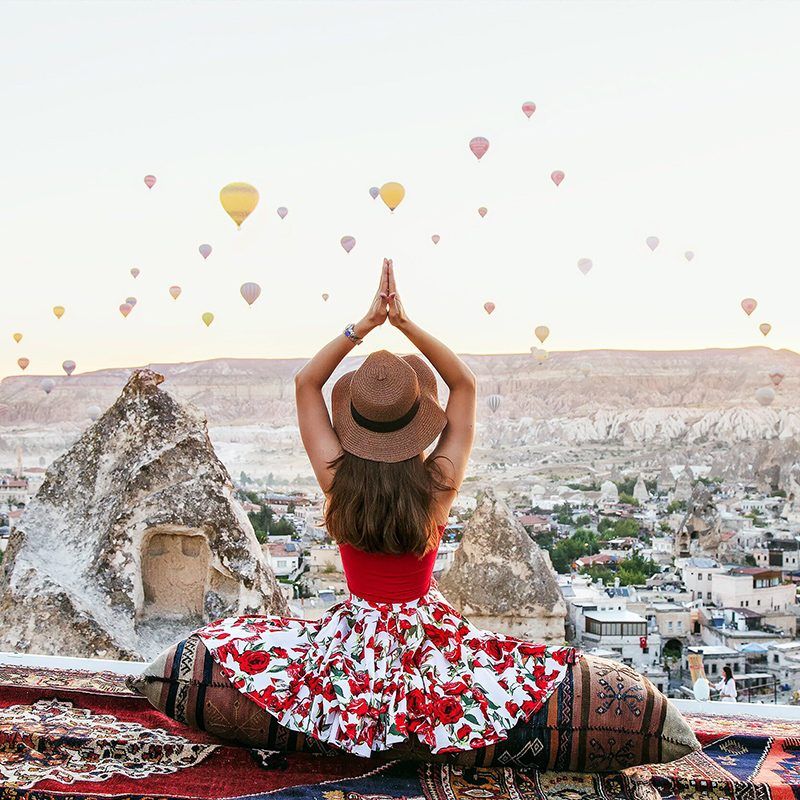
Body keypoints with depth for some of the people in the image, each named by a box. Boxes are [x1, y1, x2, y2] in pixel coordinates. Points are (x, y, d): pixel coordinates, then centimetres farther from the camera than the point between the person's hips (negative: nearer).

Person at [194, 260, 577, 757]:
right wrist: (404, 322, -16)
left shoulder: (338, 481, -19)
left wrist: (367, 323, -14)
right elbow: (466, 384, -9)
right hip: (427, 632, 0)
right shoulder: (440, 486, -19)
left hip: (356, 633, 1)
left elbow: (306, 383, -7)